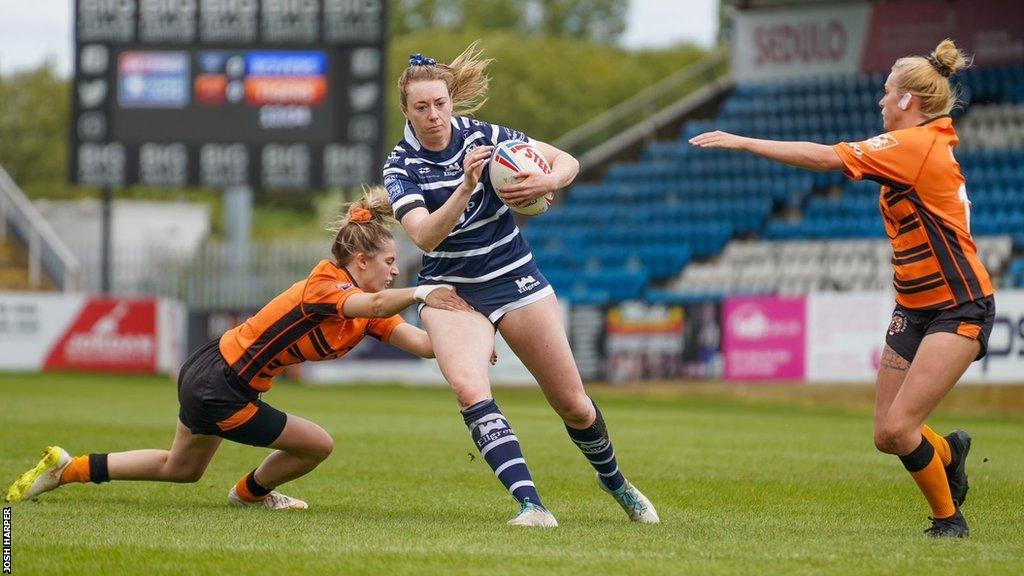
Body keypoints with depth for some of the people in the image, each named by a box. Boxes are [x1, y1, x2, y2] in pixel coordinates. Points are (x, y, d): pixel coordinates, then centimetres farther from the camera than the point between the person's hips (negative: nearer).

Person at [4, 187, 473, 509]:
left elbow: (422, 344, -5)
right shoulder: (324, 285, -24)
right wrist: (419, 294, -60)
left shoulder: (366, 308, 3)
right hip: (218, 390, -10)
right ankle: (251, 492, 26)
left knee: (181, 469, 28)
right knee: (317, 445, -2)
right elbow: (373, 306, -46)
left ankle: (68, 468, 31)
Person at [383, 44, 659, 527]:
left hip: (515, 279, 1)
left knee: (573, 405, 7)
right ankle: (530, 505, -32)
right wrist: (466, 187, -38)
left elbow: (568, 162, -3)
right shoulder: (401, 167, -10)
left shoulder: (483, 136, -7)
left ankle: (614, 482, 35)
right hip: (451, 291, -1)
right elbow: (424, 236, -24)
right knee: (469, 391, -29)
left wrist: (546, 182, -26)